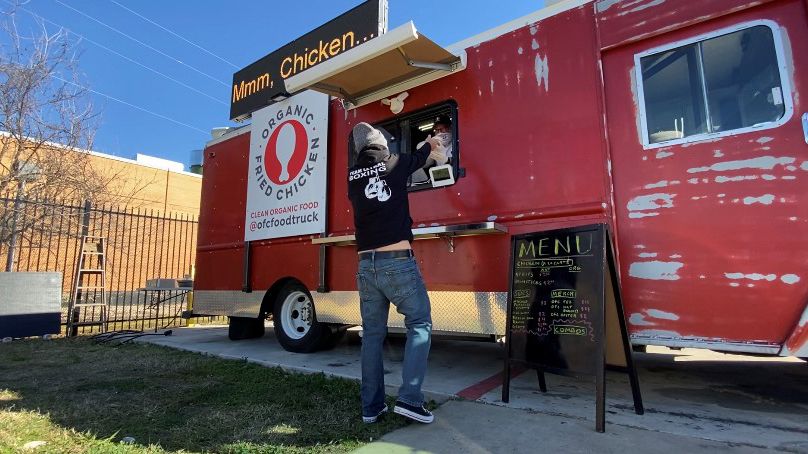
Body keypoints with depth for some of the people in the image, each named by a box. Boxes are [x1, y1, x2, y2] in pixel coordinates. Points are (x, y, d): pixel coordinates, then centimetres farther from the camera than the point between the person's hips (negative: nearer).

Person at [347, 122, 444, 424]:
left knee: (372, 334, 10)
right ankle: (409, 399, -3)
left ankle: (371, 406, 15)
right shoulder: (393, 163, 3)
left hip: (366, 265, 5)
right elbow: (416, 159, 24)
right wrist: (430, 145, 47)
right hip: (397, 261, -4)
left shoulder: (352, 176, 11)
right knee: (419, 324, 5)